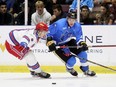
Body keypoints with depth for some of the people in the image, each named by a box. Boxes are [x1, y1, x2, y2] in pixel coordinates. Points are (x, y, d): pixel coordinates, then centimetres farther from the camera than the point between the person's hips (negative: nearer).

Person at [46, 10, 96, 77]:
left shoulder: (77, 26, -12)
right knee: (71, 61, -15)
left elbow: (78, 38, -3)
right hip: (58, 45, -6)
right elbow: (48, 32, -21)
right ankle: (69, 68, 23)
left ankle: (86, 70, 25)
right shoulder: (59, 24, -30)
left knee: (83, 54, -2)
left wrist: (82, 43, -23)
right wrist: (50, 43, -29)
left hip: (69, 42, 6)